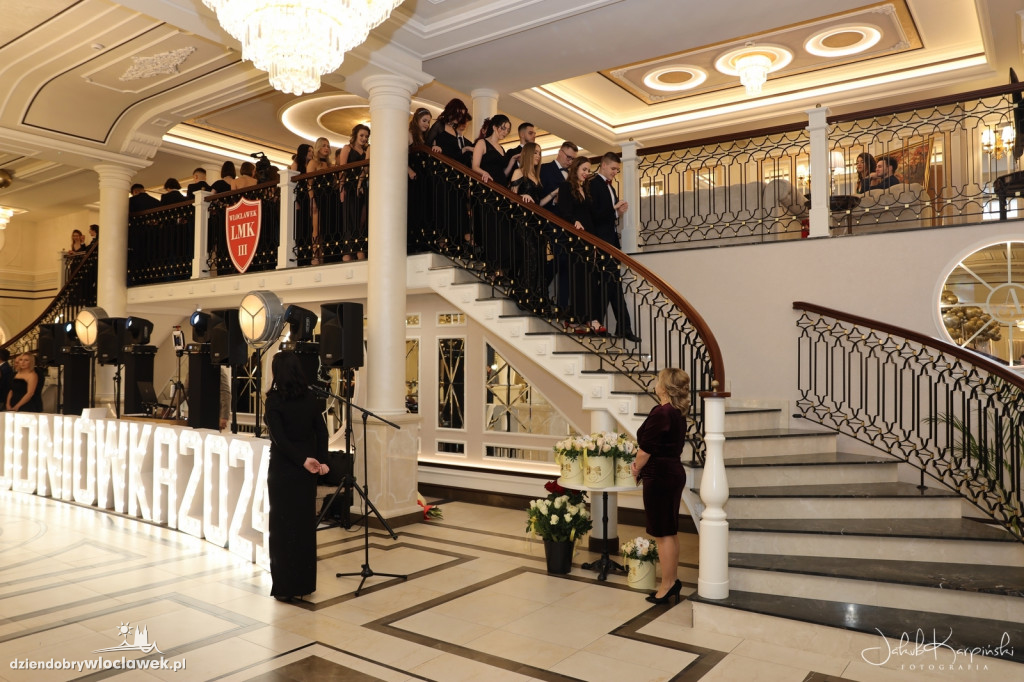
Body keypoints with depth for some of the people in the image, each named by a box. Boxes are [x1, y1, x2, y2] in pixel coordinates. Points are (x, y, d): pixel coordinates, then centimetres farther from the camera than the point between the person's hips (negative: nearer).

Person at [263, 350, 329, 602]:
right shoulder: (309, 397, 3)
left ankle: (285, 586, 10)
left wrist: (303, 459, -15)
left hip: (283, 469, -5)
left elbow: (279, 437, -18)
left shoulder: (274, 399, -11)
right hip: (306, 471, 5)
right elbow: (322, 432, -1)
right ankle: (305, 583, 21)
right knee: (306, 524, 12)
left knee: (283, 526, 4)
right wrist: (321, 460, -5)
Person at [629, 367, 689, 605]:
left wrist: (637, 470, 0)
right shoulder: (678, 413, 10)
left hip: (660, 477, -10)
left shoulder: (661, 412, -20)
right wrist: (641, 463, 7)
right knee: (670, 532, 16)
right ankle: (672, 581, 26)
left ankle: (667, 586, 10)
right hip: (673, 473, 10)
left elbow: (645, 449, -17)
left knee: (663, 534, 0)